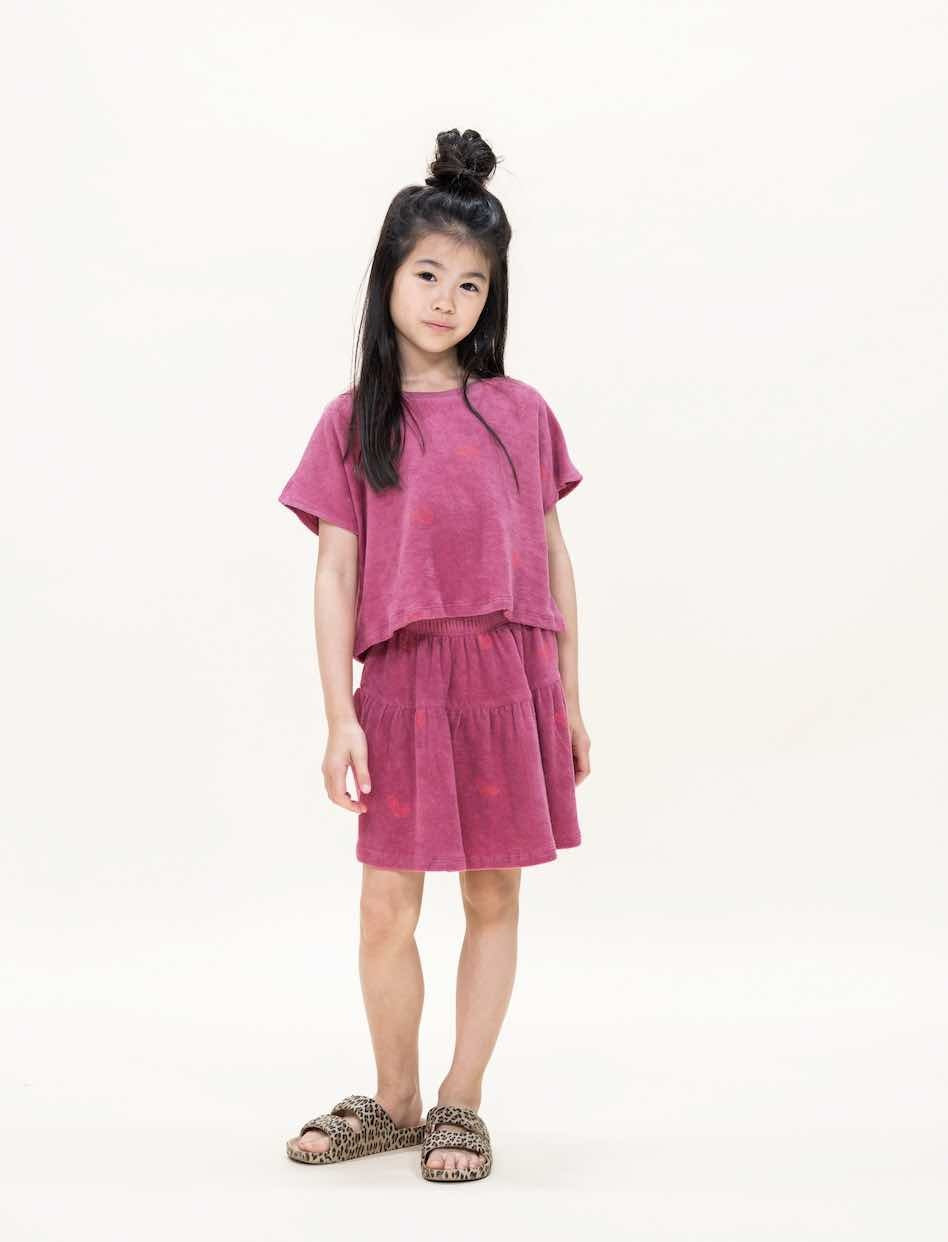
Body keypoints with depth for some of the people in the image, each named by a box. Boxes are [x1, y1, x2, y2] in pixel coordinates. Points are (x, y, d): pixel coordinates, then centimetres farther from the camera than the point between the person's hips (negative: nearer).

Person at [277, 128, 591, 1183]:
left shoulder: (520, 413, 5)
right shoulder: (352, 422, 4)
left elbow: (551, 555, 9)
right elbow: (335, 574, 1)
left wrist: (567, 697, 8)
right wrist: (340, 715, -5)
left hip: (510, 672, 1)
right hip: (403, 676, -1)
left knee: (493, 896, 7)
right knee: (386, 906, 3)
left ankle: (461, 1103, 23)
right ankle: (394, 1102, 25)